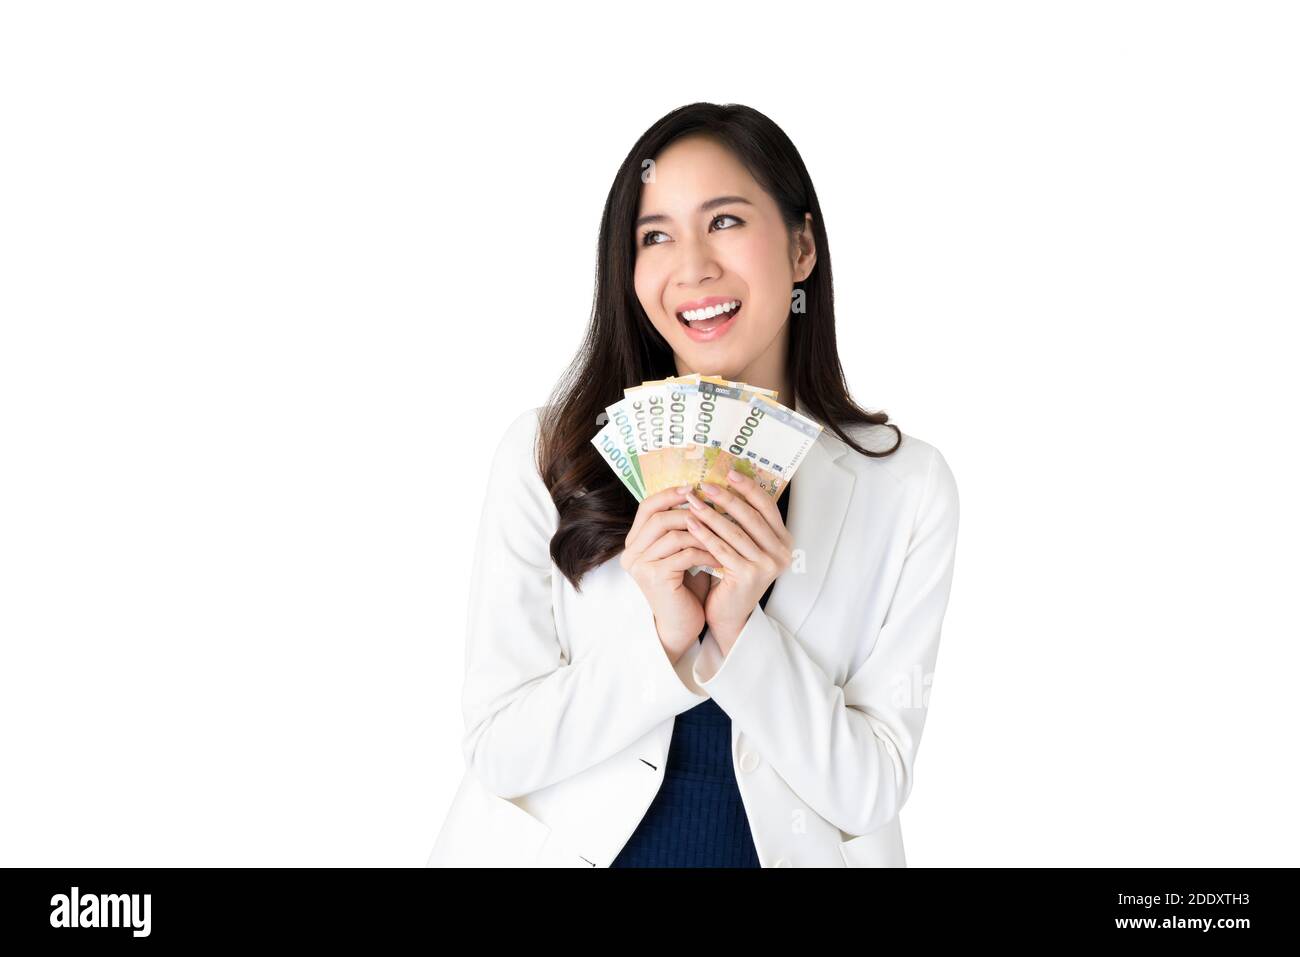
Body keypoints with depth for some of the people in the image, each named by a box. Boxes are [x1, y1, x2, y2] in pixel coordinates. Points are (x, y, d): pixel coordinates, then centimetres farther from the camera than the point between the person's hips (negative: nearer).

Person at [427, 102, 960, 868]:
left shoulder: (909, 485, -4)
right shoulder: (546, 453, -5)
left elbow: (869, 791, -5)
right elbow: (497, 749, -6)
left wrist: (739, 634, -19)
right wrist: (663, 642, -19)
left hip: (794, 849, 0)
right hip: (564, 844, 1)